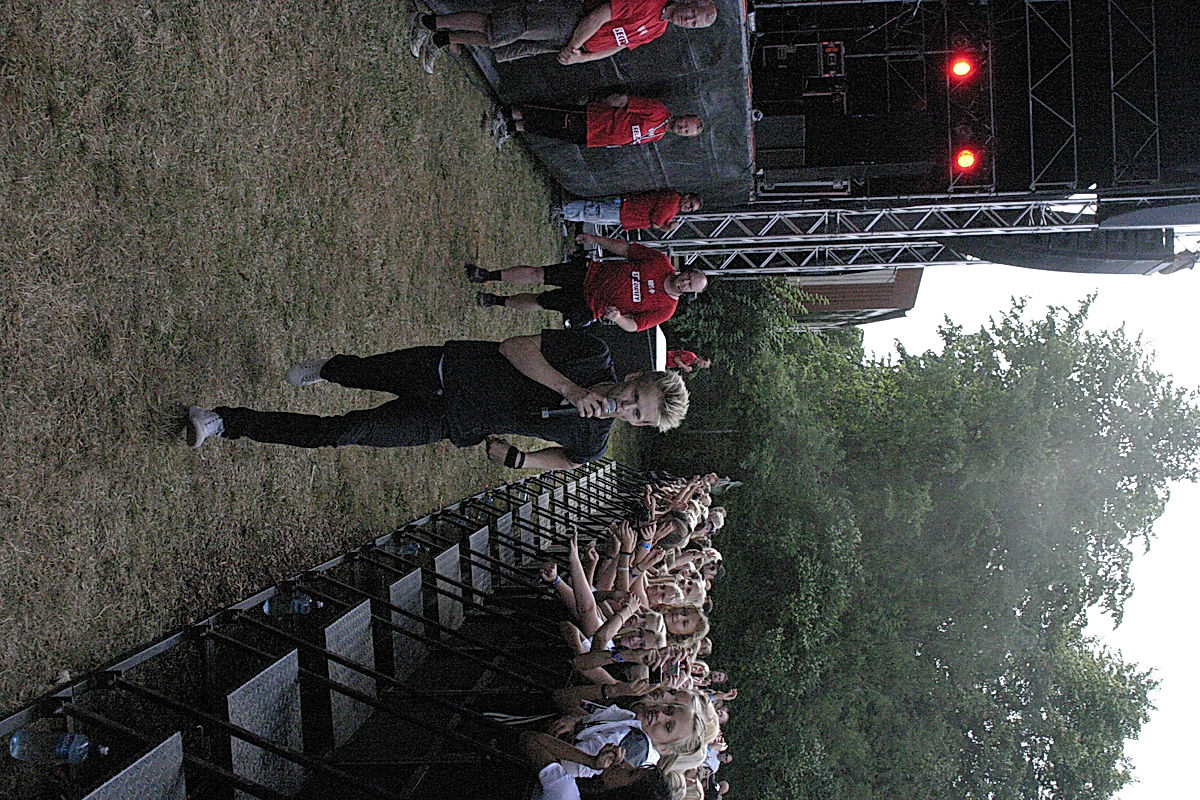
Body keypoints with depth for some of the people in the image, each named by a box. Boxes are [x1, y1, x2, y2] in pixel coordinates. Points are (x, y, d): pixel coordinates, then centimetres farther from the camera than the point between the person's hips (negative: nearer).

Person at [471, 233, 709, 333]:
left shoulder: (666, 309, -13)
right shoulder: (661, 263, -6)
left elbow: (633, 326, -12)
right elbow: (625, 248, 3)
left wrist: (617, 318, -33)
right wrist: (594, 239, -2)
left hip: (589, 307, -2)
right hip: (589, 272, 2)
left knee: (537, 302, 0)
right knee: (535, 274, -4)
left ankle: (497, 301, 23)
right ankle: (488, 275, 15)